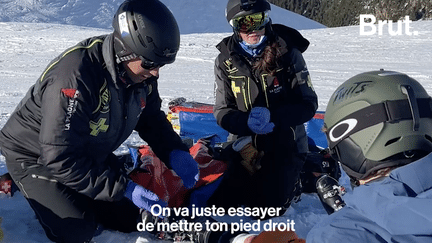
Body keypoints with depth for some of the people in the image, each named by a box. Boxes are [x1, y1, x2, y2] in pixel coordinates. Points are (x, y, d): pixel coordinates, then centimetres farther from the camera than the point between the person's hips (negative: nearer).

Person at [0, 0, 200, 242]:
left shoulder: (141, 72, -15)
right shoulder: (75, 77, -39)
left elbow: (152, 119, 1)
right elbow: (61, 158, -36)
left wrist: (175, 152, -18)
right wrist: (125, 188, -36)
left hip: (89, 154, 7)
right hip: (36, 156, -6)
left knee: (128, 219, 5)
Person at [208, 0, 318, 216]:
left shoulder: (288, 53, -10)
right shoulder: (226, 60, -4)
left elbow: (308, 104, -10)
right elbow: (222, 112, -4)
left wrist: (271, 115, -27)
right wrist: (247, 123, -26)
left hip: (285, 144, -3)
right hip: (247, 145, 3)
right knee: (219, 205, -3)